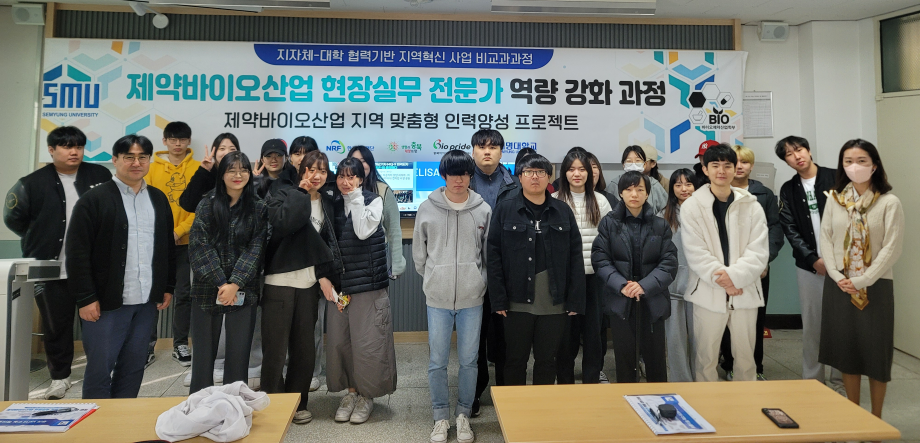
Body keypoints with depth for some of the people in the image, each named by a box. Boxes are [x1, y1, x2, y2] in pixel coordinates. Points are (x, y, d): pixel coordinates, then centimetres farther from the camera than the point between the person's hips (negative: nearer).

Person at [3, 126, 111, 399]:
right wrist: (40, 240, 10)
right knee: (56, 324, 11)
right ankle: (60, 376, 27)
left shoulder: (101, 176, 0)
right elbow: (13, 218, 10)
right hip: (52, 269, 0)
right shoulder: (34, 183, -1)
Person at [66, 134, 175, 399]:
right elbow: (77, 253, -8)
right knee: (99, 369, 4)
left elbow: (168, 247, 15)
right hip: (106, 302, -4)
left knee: (134, 368, 13)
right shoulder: (94, 199, -5)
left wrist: (168, 287, 11)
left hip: (147, 302, 5)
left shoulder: (158, 199, 11)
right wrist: (85, 298, -11)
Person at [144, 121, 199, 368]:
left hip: (185, 241, 0)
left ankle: (181, 344, 18)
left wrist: (179, 231, -13)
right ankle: (147, 344, 15)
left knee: (184, 293, 6)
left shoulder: (197, 168, 1)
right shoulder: (153, 167, 4)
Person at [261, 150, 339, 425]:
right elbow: (282, 223, -24)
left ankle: (298, 403, 25)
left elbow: (329, 244, 10)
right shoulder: (285, 196, -2)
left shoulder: (326, 205, 11)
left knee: (305, 348, 10)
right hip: (279, 282, -4)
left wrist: (323, 274, -3)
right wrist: (303, 193, -14)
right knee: (275, 348, 0)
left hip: (309, 284, 4)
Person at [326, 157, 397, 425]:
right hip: (338, 285, 4)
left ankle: (366, 396, 18)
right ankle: (351, 392, 25)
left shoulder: (373, 201, -1)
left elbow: (363, 231, -18)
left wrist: (355, 196, -14)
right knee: (339, 341, 7)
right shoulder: (333, 205, 9)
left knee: (367, 342, 0)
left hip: (368, 285, -4)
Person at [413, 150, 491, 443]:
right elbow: (419, 253, 7)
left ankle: (464, 415, 28)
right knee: (437, 361, 8)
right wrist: (433, 280, 9)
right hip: (437, 298, 0)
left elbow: (489, 254, 7)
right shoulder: (427, 209, -2)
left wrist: (478, 282, 7)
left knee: (469, 361, 10)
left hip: (472, 298, 0)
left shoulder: (483, 210, -1)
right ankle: (440, 418, 25)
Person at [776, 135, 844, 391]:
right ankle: (812, 380, 17)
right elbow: (789, 229, 2)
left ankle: (839, 381, 16)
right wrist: (814, 259, -8)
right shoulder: (788, 190, 8)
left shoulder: (836, 178, 1)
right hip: (808, 265, 2)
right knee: (811, 324, 6)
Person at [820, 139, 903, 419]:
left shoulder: (890, 203, -6)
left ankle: (876, 420, 22)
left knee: (875, 350, 6)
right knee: (847, 348, 11)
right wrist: (836, 275, -9)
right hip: (839, 286, 3)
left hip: (875, 286, -3)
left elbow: (892, 249, -10)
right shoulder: (834, 199, 3)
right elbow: (825, 238, 2)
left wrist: (862, 281, -16)